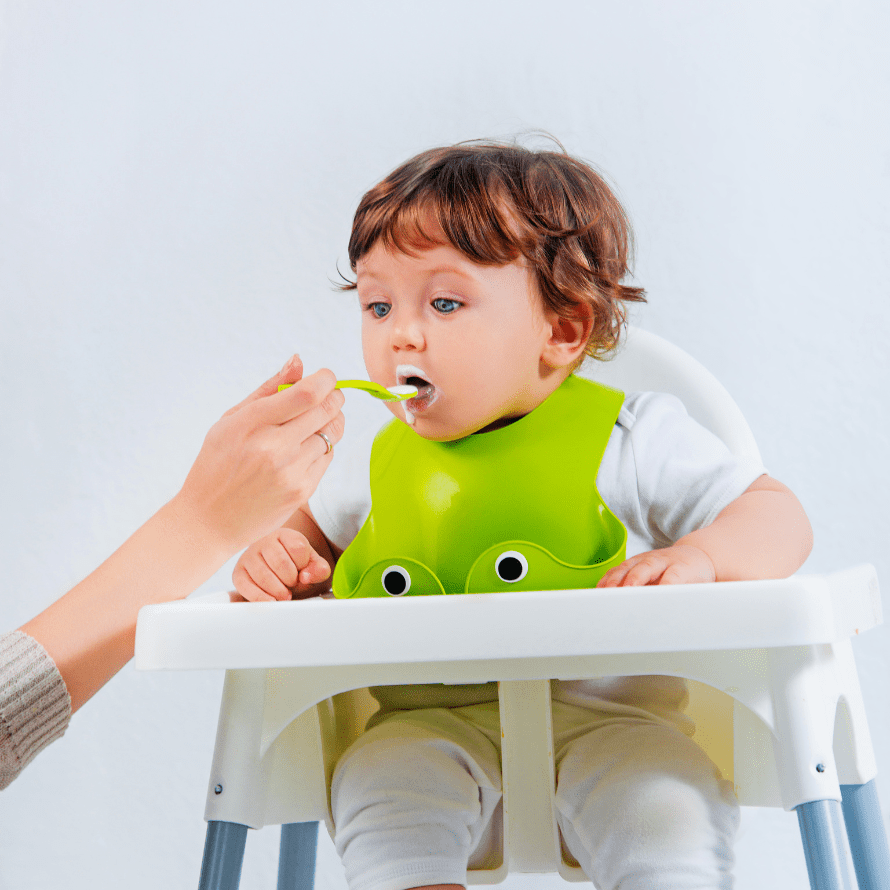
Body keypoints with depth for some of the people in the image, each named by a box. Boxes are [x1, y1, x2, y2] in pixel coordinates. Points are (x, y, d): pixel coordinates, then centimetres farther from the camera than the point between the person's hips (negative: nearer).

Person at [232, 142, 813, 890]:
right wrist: (276, 554, 1)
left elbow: (780, 519, -5)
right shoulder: (383, 461, 8)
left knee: (668, 805, -29)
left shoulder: (627, 439, -5)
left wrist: (700, 558, -28)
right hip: (433, 726, 3)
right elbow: (315, 527, 26)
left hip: (601, 714, -3)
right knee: (380, 785, -26)